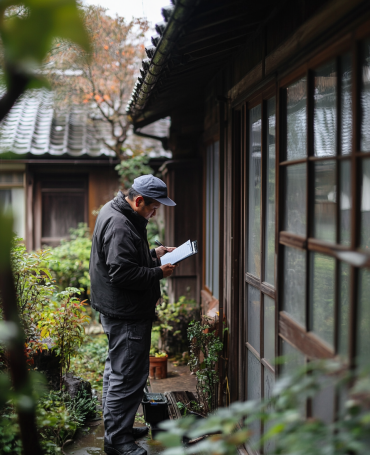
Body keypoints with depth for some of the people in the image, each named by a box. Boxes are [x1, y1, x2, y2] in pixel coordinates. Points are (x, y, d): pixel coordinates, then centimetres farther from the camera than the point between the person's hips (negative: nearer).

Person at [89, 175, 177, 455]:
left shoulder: (116, 214, 12)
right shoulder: (120, 226, -23)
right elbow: (122, 273, -28)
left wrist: (153, 255, 11)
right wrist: (159, 272, -18)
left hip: (117, 312, 12)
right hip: (126, 315, -12)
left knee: (118, 371, 21)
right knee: (128, 376, -4)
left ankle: (116, 428, 35)